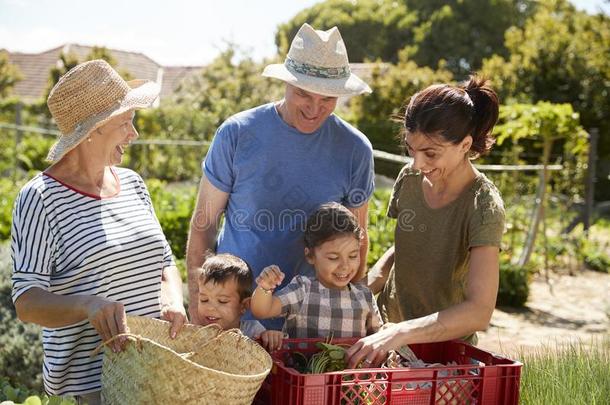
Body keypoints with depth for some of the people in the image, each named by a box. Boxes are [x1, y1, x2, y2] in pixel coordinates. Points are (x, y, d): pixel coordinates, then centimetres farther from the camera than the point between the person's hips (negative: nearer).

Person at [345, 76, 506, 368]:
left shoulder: (483, 207, -20)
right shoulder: (410, 178, -4)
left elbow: (480, 311, -29)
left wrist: (399, 334, -36)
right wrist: (362, 290, -5)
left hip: (445, 344, -4)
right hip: (387, 326, 4)